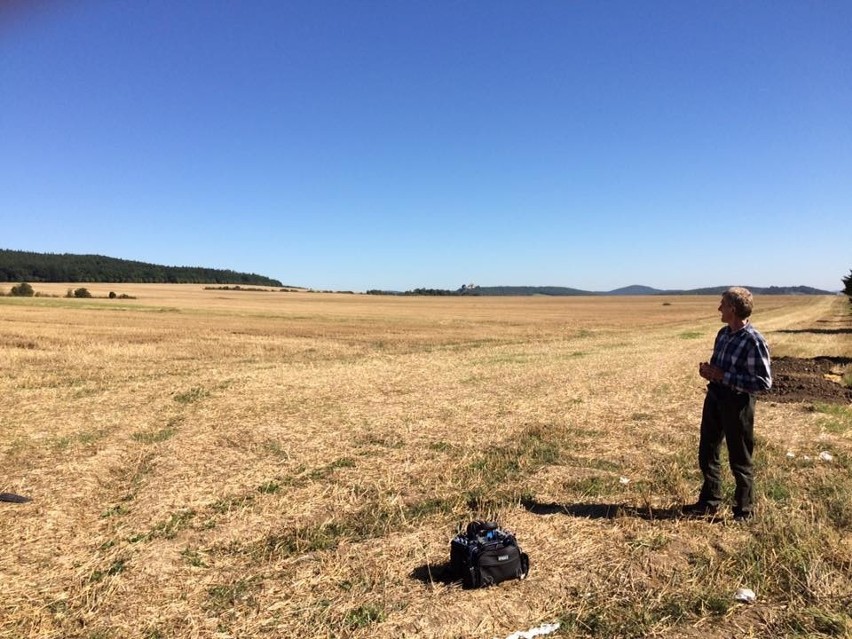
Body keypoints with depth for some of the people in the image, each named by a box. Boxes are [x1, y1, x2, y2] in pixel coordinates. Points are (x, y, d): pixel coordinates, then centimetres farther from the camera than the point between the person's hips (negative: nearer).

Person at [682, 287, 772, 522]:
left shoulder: (754, 341, -20)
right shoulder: (723, 333, 6)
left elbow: (764, 382, -22)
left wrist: (724, 376, -23)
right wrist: (709, 370, -2)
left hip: (737, 402, -8)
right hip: (714, 396, 8)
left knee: (739, 459, 8)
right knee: (707, 452, 16)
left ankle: (744, 510, 27)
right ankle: (709, 502, 33)